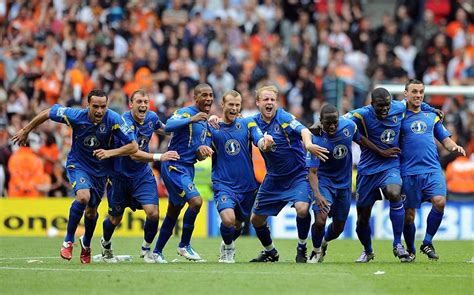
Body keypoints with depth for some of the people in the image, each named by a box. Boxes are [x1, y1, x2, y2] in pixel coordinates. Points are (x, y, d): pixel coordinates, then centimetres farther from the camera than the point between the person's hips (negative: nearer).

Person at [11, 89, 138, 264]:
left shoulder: (113, 119, -24)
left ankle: (86, 243, 45)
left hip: (100, 170, 2)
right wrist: (25, 131, 3)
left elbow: (133, 146, -22)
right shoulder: (75, 116, -25)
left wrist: (110, 153, -35)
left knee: (91, 210, 14)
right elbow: (47, 113, -9)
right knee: (83, 196, -29)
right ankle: (68, 241, -13)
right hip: (77, 164, -2)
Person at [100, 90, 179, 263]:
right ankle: (106, 244, 44)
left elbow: (161, 128, 23)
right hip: (121, 176, -4)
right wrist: (159, 157, -45)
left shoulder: (151, 117, -5)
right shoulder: (124, 122, -26)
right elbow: (134, 153, -36)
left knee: (153, 213, -14)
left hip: (143, 174, 4)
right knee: (115, 219, 11)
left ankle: (146, 249, 12)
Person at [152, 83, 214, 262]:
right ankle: (184, 245, -10)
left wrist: (203, 149, 1)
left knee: (173, 213, 15)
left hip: (188, 169, 9)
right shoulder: (185, 113, -13)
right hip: (174, 167, -9)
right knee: (196, 200, -23)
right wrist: (191, 119, -39)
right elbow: (168, 126, -31)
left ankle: (157, 252, 26)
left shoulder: (205, 120, 15)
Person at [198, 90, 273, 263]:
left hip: (247, 185, 2)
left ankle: (228, 245, 49)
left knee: (238, 223, 15)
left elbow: (260, 142, -12)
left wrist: (265, 142, -36)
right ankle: (228, 248, 7)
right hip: (223, 185, -2)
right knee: (228, 219, -24)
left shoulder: (247, 124, 2)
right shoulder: (213, 128, 0)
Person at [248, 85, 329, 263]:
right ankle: (270, 252, 35)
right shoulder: (254, 122, -3)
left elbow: (303, 130, -33)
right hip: (273, 178, 5)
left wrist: (308, 144, -55)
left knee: (302, 208, -29)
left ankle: (302, 248, -4)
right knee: (256, 219, 8)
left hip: (298, 174, -5)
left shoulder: (283, 117, -17)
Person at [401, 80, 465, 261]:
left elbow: (445, 139, 21)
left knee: (440, 201, -21)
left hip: (432, 170, 2)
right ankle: (410, 250, 23)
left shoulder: (431, 117, 18)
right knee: (408, 215, 0)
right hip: (409, 172, -2)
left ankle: (427, 243, -4)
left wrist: (454, 147, 1)